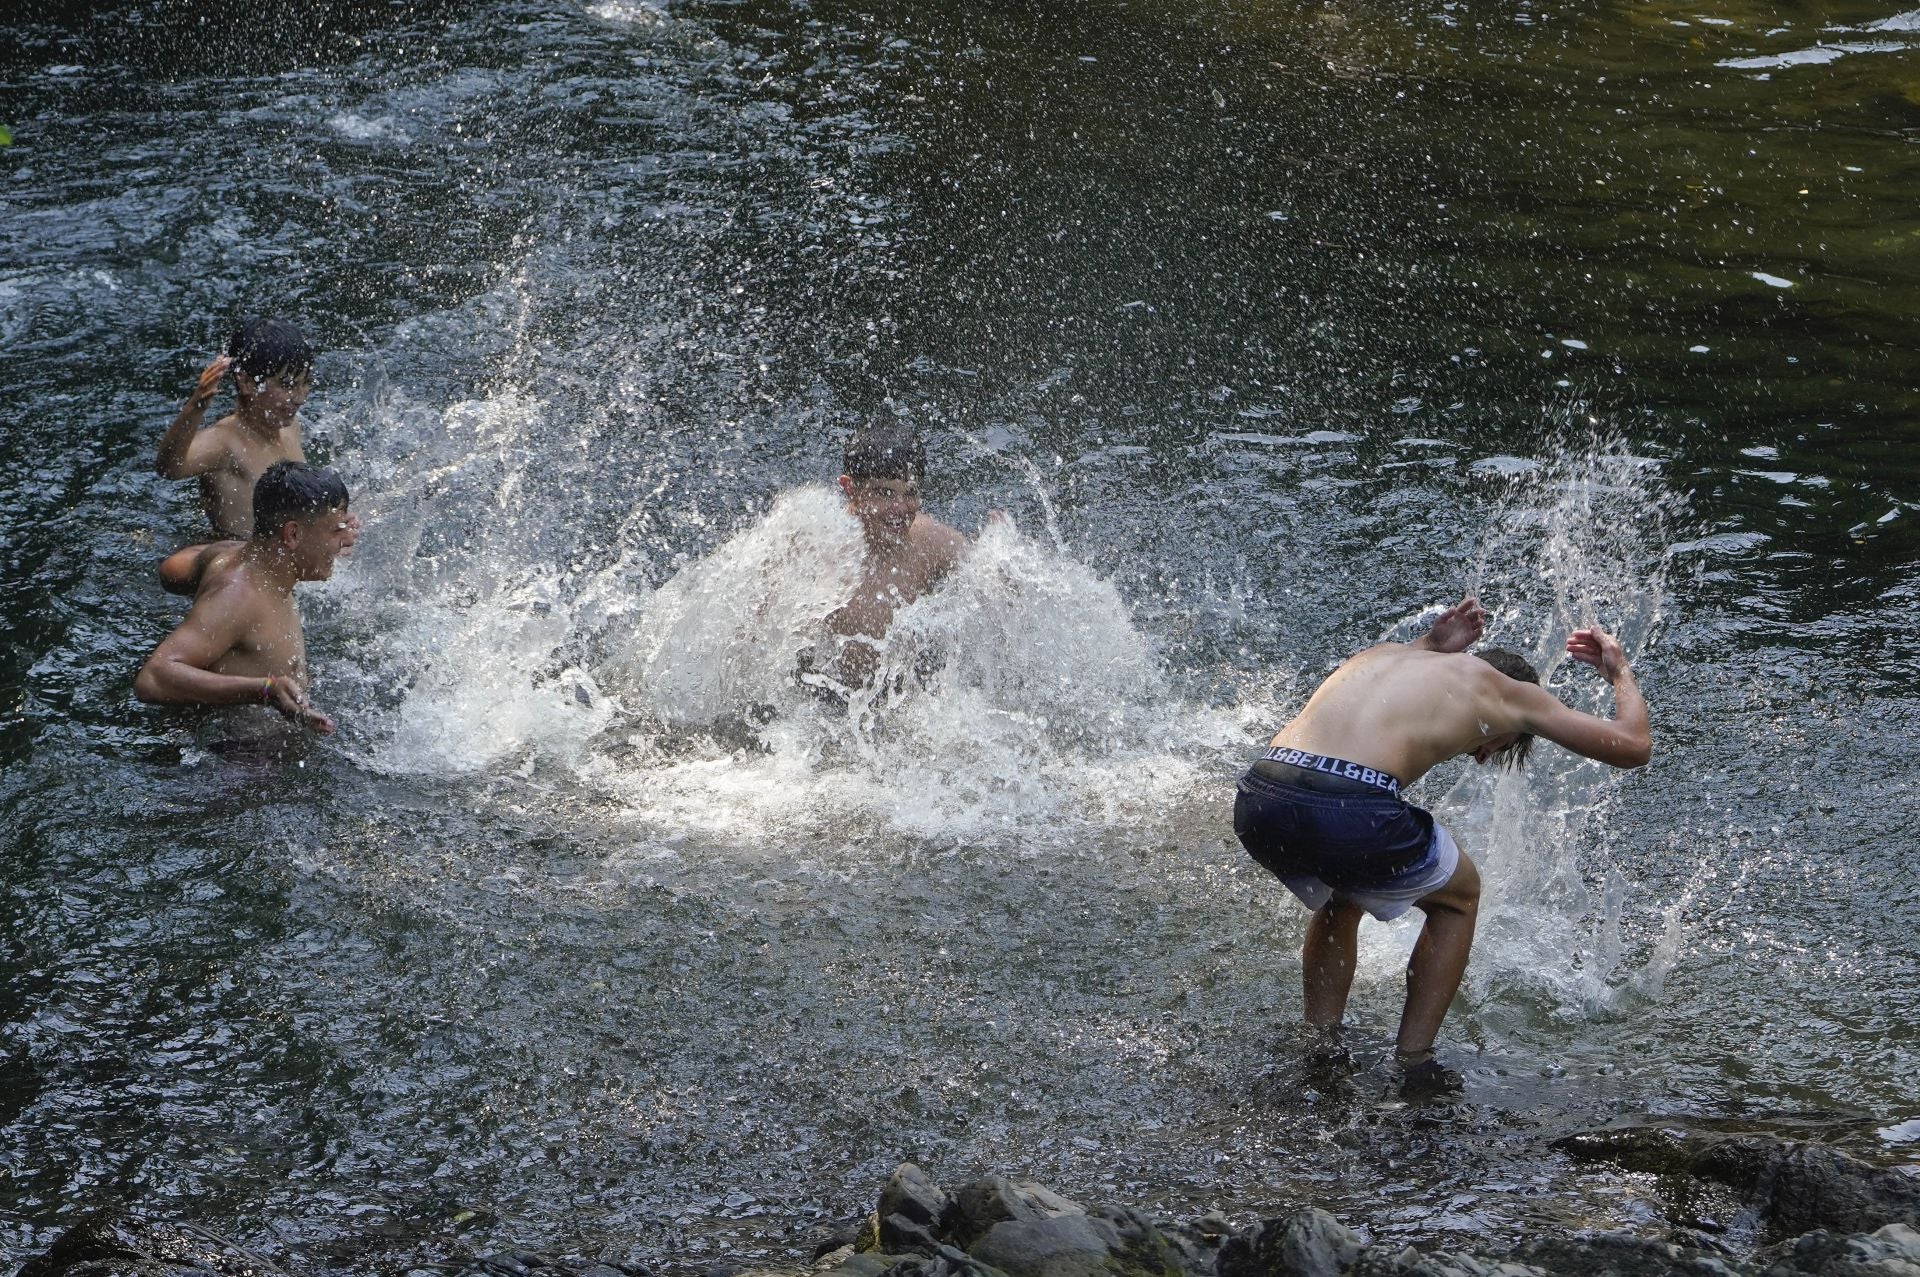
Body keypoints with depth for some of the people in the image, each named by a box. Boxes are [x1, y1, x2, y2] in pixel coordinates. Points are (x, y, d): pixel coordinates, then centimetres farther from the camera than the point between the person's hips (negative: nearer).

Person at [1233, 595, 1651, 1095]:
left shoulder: (1384, 653, 33)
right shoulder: (1504, 691, 19)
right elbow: (1633, 745, 27)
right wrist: (1620, 670, 45)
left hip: (1260, 800, 5)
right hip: (1353, 814, -5)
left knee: (1339, 894, 39)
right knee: (1459, 896, 28)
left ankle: (1321, 1045, 29)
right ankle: (1414, 1061, 20)